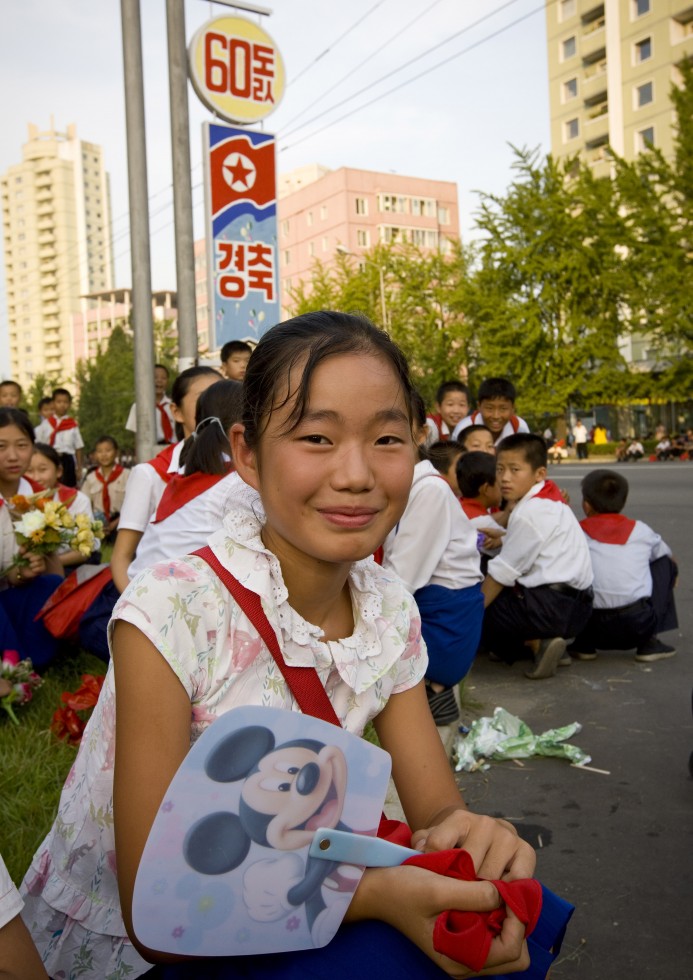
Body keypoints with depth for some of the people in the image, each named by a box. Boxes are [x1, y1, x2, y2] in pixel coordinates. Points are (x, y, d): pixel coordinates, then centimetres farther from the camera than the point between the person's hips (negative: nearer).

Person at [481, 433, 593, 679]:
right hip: (573, 603, 10)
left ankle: (538, 643, -7)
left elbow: (503, 571, -11)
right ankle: (543, 640, 9)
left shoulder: (530, 513, -15)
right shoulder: (548, 495, 14)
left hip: (552, 604, -10)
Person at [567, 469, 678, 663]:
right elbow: (665, 554, 29)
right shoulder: (641, 530, 10)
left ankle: (585, 644, 18)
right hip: (640, 623, 0)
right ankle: (648, 643, 18)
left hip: (596, 628, 0)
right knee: (665, 563, 23)